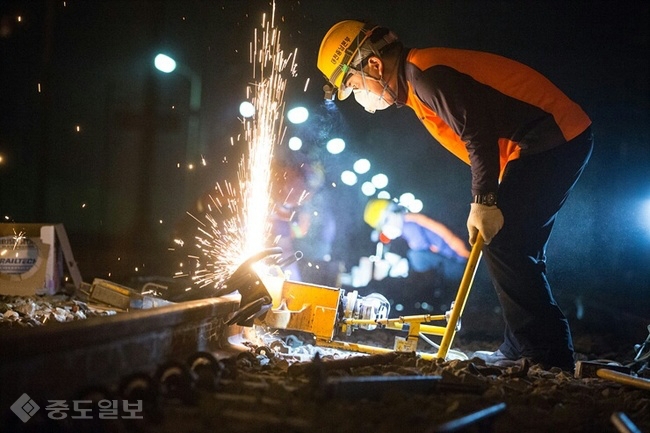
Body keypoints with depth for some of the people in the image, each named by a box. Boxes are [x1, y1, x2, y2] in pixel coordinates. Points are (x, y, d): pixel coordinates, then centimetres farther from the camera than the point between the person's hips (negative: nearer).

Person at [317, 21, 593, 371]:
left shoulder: (424, 73, -15)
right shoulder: (417, 83, 18)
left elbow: (478, 135, -22)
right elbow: (479, 132, 20)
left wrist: (483, 201, -17)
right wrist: (487, 201, 14)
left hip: (554, 140, -11)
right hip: (562, 141, 11)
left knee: (502, 244, -11)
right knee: (515, 249, 13)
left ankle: (547, 353, -7)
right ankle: (522, 348, 17)